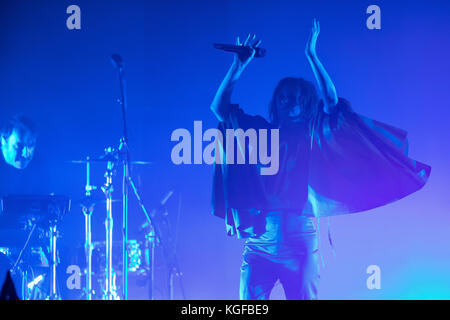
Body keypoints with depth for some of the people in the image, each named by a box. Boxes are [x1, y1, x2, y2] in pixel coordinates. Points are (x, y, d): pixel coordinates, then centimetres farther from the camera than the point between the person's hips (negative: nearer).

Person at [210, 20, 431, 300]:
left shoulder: (312, 136, 12)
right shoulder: (261, 131, 17)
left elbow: (331, 101, -5)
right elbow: (219, 107, 13)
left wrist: (312, 56, -5)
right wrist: (240, 65, 8)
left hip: (300, 237, -1)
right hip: (260, 237, 1)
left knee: (303, 297, -5)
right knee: (249, 300, -7)